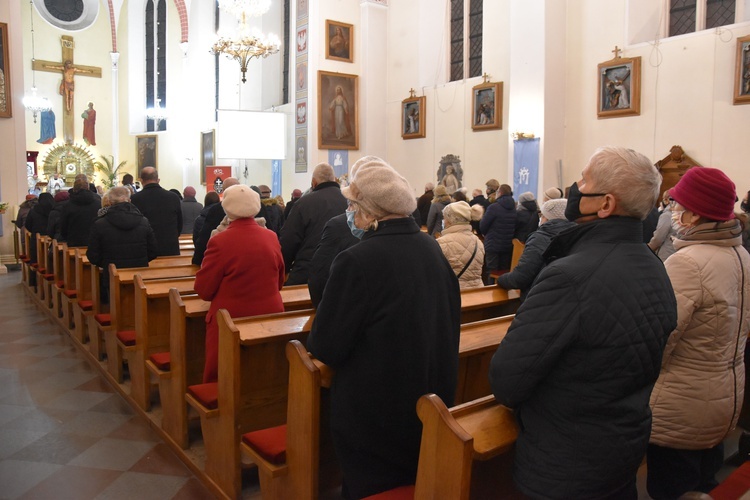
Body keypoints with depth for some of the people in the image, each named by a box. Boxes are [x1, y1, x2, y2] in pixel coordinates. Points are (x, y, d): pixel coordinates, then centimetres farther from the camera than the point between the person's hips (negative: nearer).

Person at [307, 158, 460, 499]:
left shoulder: (357, 260, -24)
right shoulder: (432, 249, -2)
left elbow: (326, 347, -19)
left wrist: (313, 338, 2)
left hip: (376, 413, -6)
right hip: (432, 404, 7)